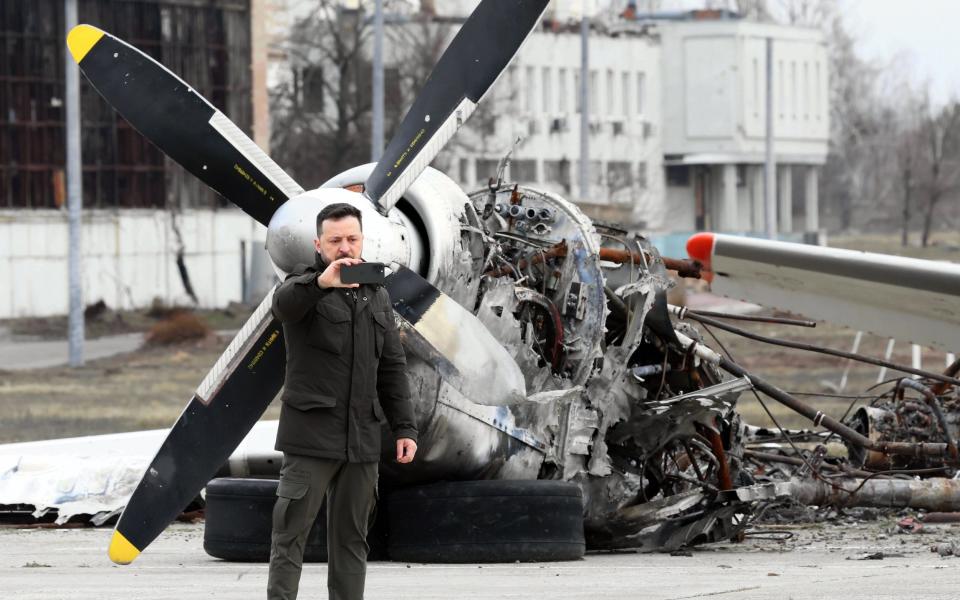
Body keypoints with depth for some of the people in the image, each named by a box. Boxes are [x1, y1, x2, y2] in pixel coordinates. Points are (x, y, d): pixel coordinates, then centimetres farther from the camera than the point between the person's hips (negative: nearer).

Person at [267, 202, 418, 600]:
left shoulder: (376, 296, 15)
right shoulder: (305, 286, -2)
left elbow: (392, 368, 18)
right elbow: (284, 304, -29)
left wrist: (404, 427, 9)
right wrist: (322, 282, -50)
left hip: (361, 439, 5)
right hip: (311, 435, -5)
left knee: (351, 537, 7)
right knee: (291, 533, -6)